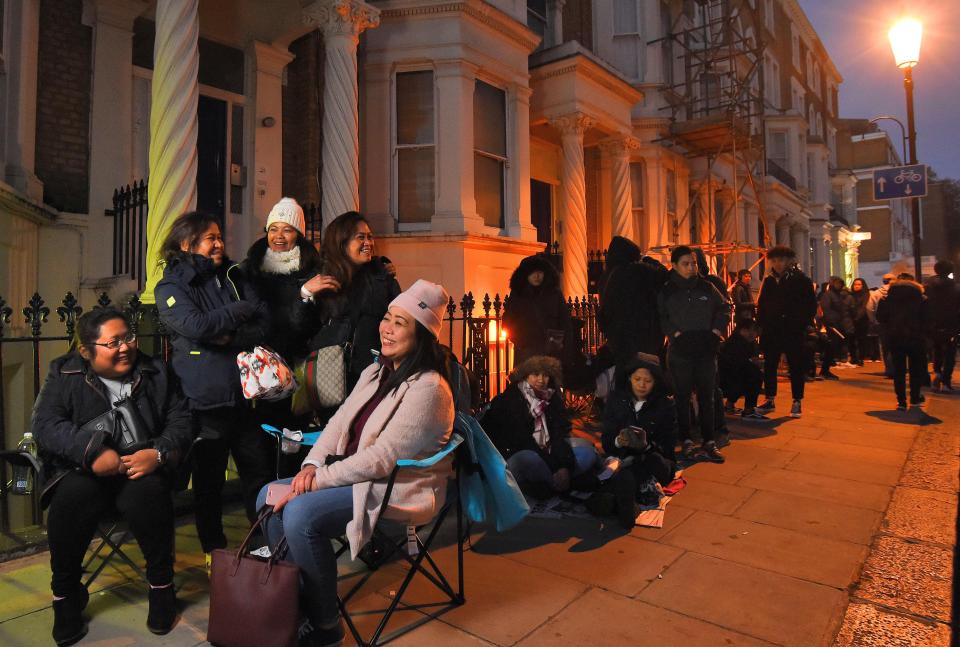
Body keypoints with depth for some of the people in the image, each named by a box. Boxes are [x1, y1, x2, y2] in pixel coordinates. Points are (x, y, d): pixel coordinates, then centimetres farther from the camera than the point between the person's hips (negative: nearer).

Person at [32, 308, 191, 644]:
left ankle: (162, 581, -9)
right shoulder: (64, 375, 4)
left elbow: (180, 420, 1)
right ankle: (65, 592, -5)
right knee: (72, 496, -31)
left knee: (148, 491, -32)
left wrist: (159, 453, -19)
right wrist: (92, 452, -24)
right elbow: (45, 425, -8)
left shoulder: (155, 373, 6)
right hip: (82, 471, 1)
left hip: (141, 468, 0)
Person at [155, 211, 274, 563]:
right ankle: (215, 551, 29)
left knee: (261, 471, 10)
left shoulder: (234, 277, 11)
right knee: (209, 479, 11)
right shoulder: (170, 287, -1)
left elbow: (263, 325, 2)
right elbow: (197, 325, -19)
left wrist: (230, 337, -14)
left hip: (246, 393, 4)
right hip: (205, 399, -4)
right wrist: (241, 310, -8)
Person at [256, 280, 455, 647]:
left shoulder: (428, 389, -21)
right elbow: (339, 422, 9)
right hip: (356, 477, 9)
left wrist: (319, 480, -19)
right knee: (270, 496, 1)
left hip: (397, 490, -9)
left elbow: (382, 459, -24)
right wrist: (312, 464, -8)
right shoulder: (375, 372, 9)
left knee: (300, 514, -25)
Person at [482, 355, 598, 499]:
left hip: (546, 456, 5)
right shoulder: (511, 398, -4)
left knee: (589, 453, -8)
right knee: (528, 459, -37)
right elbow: (521, 439, -11)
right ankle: (558, 485, -11)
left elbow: (560, 435, -1)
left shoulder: (553, 398, 9)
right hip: (514, 458, -5)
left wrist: (565, 466, -19)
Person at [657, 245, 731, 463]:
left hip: (706, 350, 2)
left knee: (706, 397, 6)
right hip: (680, 351, -2)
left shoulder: (706, 287, 6)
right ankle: (686, 441, 15)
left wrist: (716, 331, 3)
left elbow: (724, 308, 15)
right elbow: (660, 317, -1)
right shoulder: (666, 291, -1)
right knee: (682, 398, 5)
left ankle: (709, 442, 13)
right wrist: (675, 333, -11)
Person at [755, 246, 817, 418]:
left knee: (796, 367, 4)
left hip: (793, 332, -4)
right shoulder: (769, 281, 9)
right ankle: (770, 401, 18)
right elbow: (761, 305, 14)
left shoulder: (801, 280, -2)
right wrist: (762, 323, 4)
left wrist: (802, 325, -9)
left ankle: (797, 402, 13)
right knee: (769, 366, 7)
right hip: (771, 331, 4)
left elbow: (811, 305, -2)